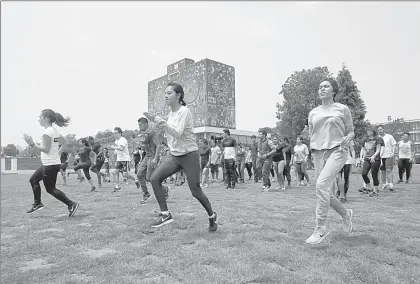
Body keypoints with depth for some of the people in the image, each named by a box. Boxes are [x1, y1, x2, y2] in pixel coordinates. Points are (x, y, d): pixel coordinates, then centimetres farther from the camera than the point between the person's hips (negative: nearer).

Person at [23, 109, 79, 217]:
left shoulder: (47, 132, -17)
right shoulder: (55, 131, 11)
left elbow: (46, 149, -21)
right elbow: (65, 144, 16)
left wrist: (32, 143, -18)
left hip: (50, 165, -10)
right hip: (49, 163, 10)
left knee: (50, 189, 0)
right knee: (33, 180, 20)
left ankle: (71, 204, 1)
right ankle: (37, 204, 27)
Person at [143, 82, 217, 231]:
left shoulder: (184, 111, -15)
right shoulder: (171, 113, 8)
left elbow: (178, 134, -26)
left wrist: (163, 124, -39)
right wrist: (156, 120, 11)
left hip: (189, 156, -7)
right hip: (175, 156, 7)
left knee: (195, 192, -1)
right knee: (154, 179, -11)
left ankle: (212, 216, 25)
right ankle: (165, 214, -2)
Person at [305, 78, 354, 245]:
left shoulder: (342, 109, 6)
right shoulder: (313, 113, 15)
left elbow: (351, 132, 10)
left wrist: (347, 138, -12)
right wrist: (308, 135, -2)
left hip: (337, 151, -4)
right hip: (318, 153, 5)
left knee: (322, 183, -26)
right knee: (326, 193, 4)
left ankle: (321, 228, -16)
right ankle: (345, 214, 34)